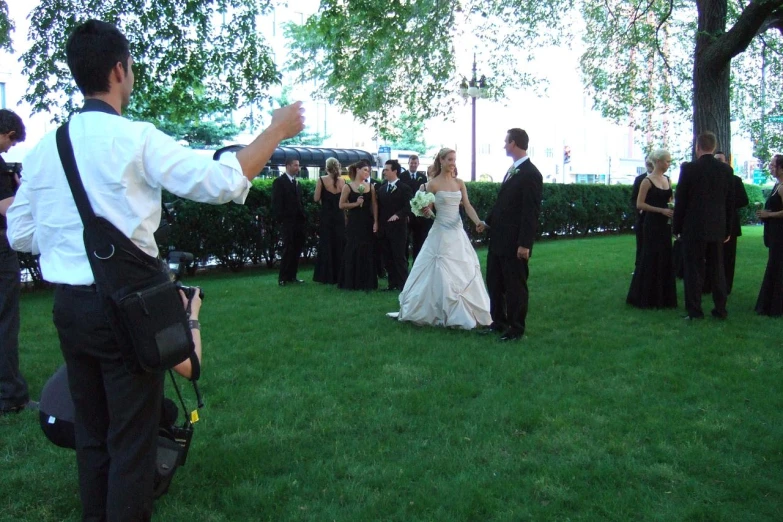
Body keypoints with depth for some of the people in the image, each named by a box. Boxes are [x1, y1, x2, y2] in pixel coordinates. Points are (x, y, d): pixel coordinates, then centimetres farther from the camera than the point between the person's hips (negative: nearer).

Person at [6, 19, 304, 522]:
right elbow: (223, 181, -15)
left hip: (68, 306, 6)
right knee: (132, 441, 6)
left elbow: (20, 234, 10)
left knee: (91, 432, 20)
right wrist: (278, 130, -5)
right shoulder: (136, 139, -13)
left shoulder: (43, 148, 4)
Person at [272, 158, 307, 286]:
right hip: (288, 222, -7)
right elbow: (276, 203, -10)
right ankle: (282, 278, 2)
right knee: (288, 250, -6)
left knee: (297, 250, 7)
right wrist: (280, 220, -15)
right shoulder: (279, 181, -4)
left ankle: (292, 276, 13)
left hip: (299, 221, 7)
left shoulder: (296, 182, 18)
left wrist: (304, 217, 10)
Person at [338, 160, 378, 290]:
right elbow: (341, 205, -3)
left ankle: (367, 282, 14)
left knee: (368, 252, 5)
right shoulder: (348, 187, -3)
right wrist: (356, 203, -15)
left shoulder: (370, 186, 6)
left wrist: (375, 222, -3)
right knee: (353, 252, 1)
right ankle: (351, 282, 9)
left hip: (367, 223, 3)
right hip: (354, 223, -3)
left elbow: (374, 205, 5)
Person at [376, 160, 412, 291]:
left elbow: (408, 207, -11)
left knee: (399, 257, -2)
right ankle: (392, 284, 15)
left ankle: (403, 284, 4)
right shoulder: (381, 188, 13)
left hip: (398, 229, -6)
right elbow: (379, 206, 14)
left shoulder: (404, 188, -4)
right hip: (384, 229, 6)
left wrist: (398, 215, -25)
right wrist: (378, 224, 5)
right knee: (387, 258, 8)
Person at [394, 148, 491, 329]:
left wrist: (478, 222, -14)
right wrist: (425, 210, -25)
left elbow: (468, 206, 1)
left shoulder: (459, 183, 6)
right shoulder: (433, 184, -6)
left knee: (465, 273, 8)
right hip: (441, 233, -5)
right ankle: (445, 313, 9)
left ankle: (466, 312, 21)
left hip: (458, 233, 5)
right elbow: (426, 209, -2)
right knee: (441, 275, -2)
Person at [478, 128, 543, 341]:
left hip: (514, 243, -9)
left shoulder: (531, 174, -16)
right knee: (494, 283, 17)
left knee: (515, 286, 4)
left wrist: (525, 244, -21)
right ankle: (498, 322, 30)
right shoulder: (512, 170, 11)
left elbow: (531, 212, -19)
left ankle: (516, 328, 17)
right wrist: (488, 222, 24)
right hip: (498, 239, 9)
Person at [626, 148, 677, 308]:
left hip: (665, 224, 7)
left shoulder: (668, 180, 11)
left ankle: (663, 296, 17)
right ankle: (646, 297, 9)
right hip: (652, 224, -7)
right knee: (651, 259, -2)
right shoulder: (647, 181, -9)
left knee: (665, 259, 8)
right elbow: (639, 204, -14)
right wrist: (661, 210, -19)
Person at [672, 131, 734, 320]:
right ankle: (720, 309, 18)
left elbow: (680, 200, -8)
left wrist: (676, 227, 1)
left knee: (694, 269, 2)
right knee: (717, 269, 12)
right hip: (717, 228, 4)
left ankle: (694, 310, 4)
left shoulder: (689, 168, -10)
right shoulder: (726, 169, 3)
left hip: (693, 227, -4)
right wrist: (728, 229, 14)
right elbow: (730, 202, 7)